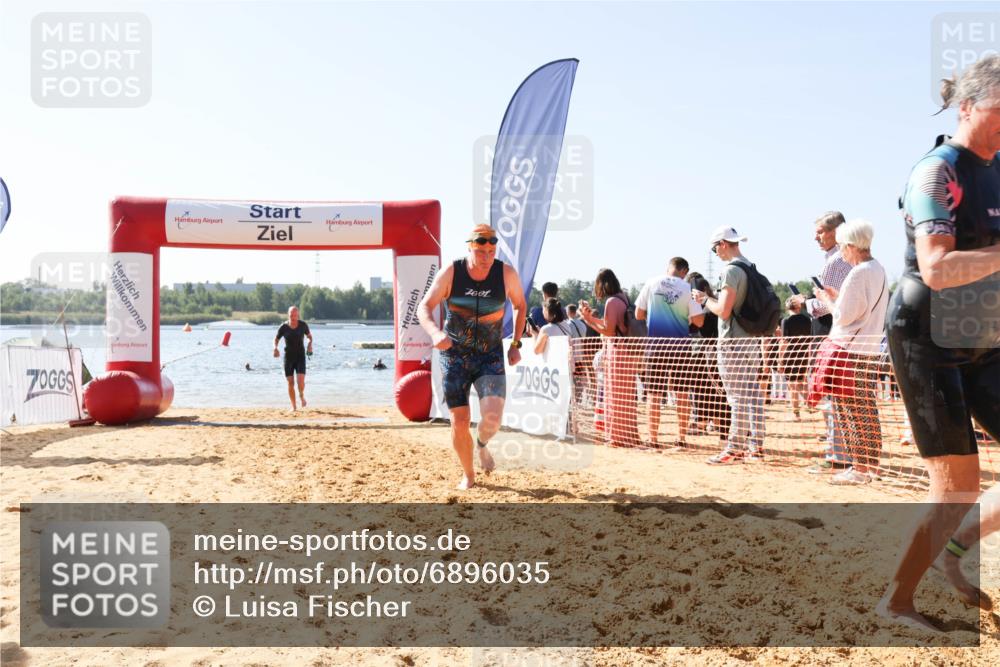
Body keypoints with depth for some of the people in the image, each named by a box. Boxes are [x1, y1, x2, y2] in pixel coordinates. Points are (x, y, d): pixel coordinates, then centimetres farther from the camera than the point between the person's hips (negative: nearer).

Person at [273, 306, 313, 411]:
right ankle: (293, 406, 12)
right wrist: (275, 348, -13)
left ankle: (301, 395, 17)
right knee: (290, 383, -1)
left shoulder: (303, 325, -4)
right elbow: (276, 339, 6)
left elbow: (309, 336, 12)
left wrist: (310, 344, -7)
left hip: (300, 356, 0)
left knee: (301, 380, -16)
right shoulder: (283, 327, -7)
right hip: (288, 357, 0)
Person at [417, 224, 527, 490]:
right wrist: (435, 332, -32)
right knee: (459, 422, 0)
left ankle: (482, 446, 17)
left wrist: (516, 344, 3)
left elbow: (520, 306, 9)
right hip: (455, 356, 0)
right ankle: (468, 476, 25)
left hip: (491, 357, 0)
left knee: (492, 417, -19)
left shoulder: (507, 273, -9)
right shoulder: (450, 272, -12)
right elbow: (423, 308, -11)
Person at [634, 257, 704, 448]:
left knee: (654, 393, 5)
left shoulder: (651, 283, 0)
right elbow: (699, 321, -4)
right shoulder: (687, 288, -3)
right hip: (680, 344, 0)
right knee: (682, 393, 9)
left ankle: (653, 439, 6)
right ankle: (681, 438, 11)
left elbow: (639, 315, 5)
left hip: (656, 343, 1)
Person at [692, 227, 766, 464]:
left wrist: (705, 300, -3)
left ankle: (735, 449, -3)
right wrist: (711, 299, 19)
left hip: (734, 342, -9)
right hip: (752, 339, 9)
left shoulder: (731, 270, -14)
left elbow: (724, 311, -19)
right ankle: (756, 446, 17)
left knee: (737, 396, -7)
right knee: (752, 393, 11)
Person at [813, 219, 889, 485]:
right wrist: (837, 296, 16)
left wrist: (826, 299, 1)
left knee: (853, 413, -3)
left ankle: (860, 468, 1)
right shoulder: (878, 270, 14)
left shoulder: (858, 273, -16)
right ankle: (867, 465, 17)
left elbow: (843, 316, -14)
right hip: (870, 349, 9)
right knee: (867, 412, 12)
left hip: (851, 351, -9)